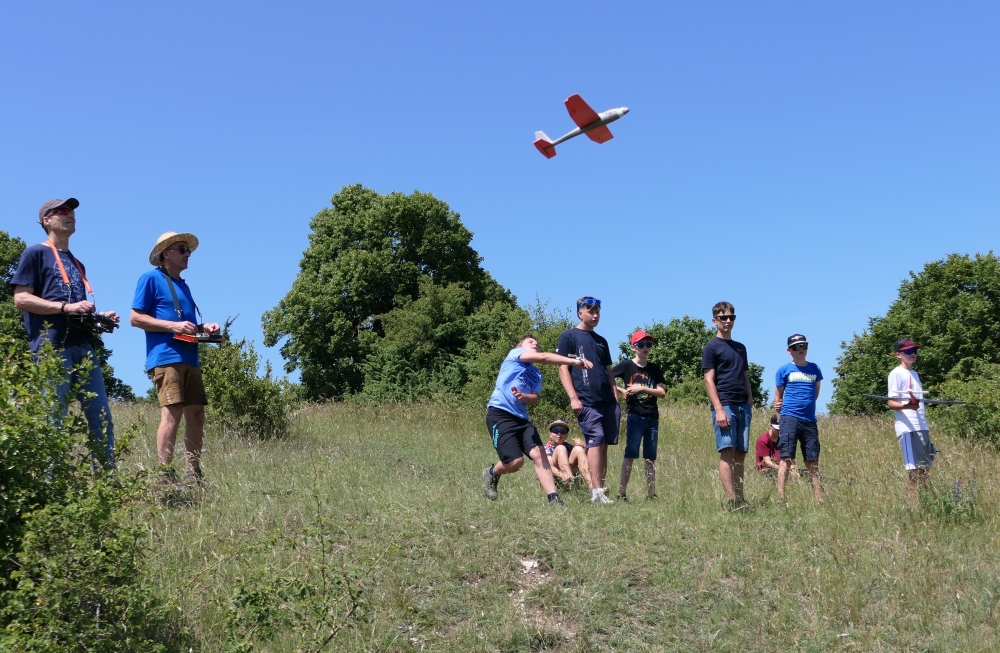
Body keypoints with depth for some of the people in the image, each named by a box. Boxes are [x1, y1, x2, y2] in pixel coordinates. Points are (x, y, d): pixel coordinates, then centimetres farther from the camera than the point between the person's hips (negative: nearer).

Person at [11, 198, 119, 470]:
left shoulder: (76, 264, 26)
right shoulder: (36, 253, 3)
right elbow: (21, 299, -7)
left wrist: (100, 316, 8)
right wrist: (66, 307, -16)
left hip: (84, 346, 7)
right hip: (53, 346, -7)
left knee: (102, 418, 4)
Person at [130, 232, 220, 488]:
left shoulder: (183, 285, 25)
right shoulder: (151, 279, 1)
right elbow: (135, 318, -7)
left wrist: (203, 327, 9)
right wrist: (173, 325, -16)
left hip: (189, 359, 8)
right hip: (165, 358, -8)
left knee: (196, 414, 5)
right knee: (172, 413, -14)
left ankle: (193, 474, 12)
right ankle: (164, 477, -11)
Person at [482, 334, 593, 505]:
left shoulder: (537, 375, 23)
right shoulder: (514, 354, 2)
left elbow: (534, 399, 8)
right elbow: (542, 357, -14)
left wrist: (524, 396, -17)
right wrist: (574, 361, -23)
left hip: (521, 417, 7)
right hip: (500, 413, -7)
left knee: (539, 453, -12)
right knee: (515, 462, -15)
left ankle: (553, 498, -15)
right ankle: (492, 474, 18)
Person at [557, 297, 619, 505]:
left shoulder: (601, 341, 22)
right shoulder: (569, 336, 3)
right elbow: (563, 369, -3)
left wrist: (616, 396, 14)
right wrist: (573, 397, -12)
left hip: (609, 401, 6)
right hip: (587, 401, -6)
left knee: (604, 443, 3)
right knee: (596, 440, -15)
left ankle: (599, 488, 9)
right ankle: (597, 491, -15)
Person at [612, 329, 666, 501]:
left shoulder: (655, 369, 9)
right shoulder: (627, 365, -1)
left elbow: (662, 392, 0)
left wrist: (642, 388, -12)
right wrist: (621, 391, -12)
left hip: (652, 417, 4)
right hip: (634, 416, -4)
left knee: (651, 456, 7)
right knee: (630, 454, -8)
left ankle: (651, 494, 12)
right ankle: (621, 493, -8)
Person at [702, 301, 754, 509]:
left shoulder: (740, 348, 21)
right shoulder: (712, 347, 1)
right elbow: (709, 381, -6)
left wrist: (750, 405, 11)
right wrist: (719, 409, -15)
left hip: (743, 406, 6)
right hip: (725, 405, -6)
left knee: (740, 453, 4)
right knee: (727, 451, -10)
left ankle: (740, 498, 6)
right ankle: (731, 500, -14)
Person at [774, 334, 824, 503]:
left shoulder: (814, 369, 12)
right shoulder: (784, 370, 4)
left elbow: (815, 393, 20)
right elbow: (778, 397, 10)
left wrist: (804, 403, 5)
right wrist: (781, 411, 2)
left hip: (809, 420, 3)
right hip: (790, 418, -3)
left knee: (813, 462, 7)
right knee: (786, 459, -10)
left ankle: (819, 500, 11)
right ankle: (781, 499, -11)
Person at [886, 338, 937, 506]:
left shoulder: (915, 374, 20)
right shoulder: (896, 373, -4)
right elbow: (891, 403, -12)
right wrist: (906, 406, -31)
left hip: (922, 427, 8)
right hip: (907, 429, -8)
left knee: (925, 469, 6)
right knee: (914, 470, -10)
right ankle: (914, 504, -9)